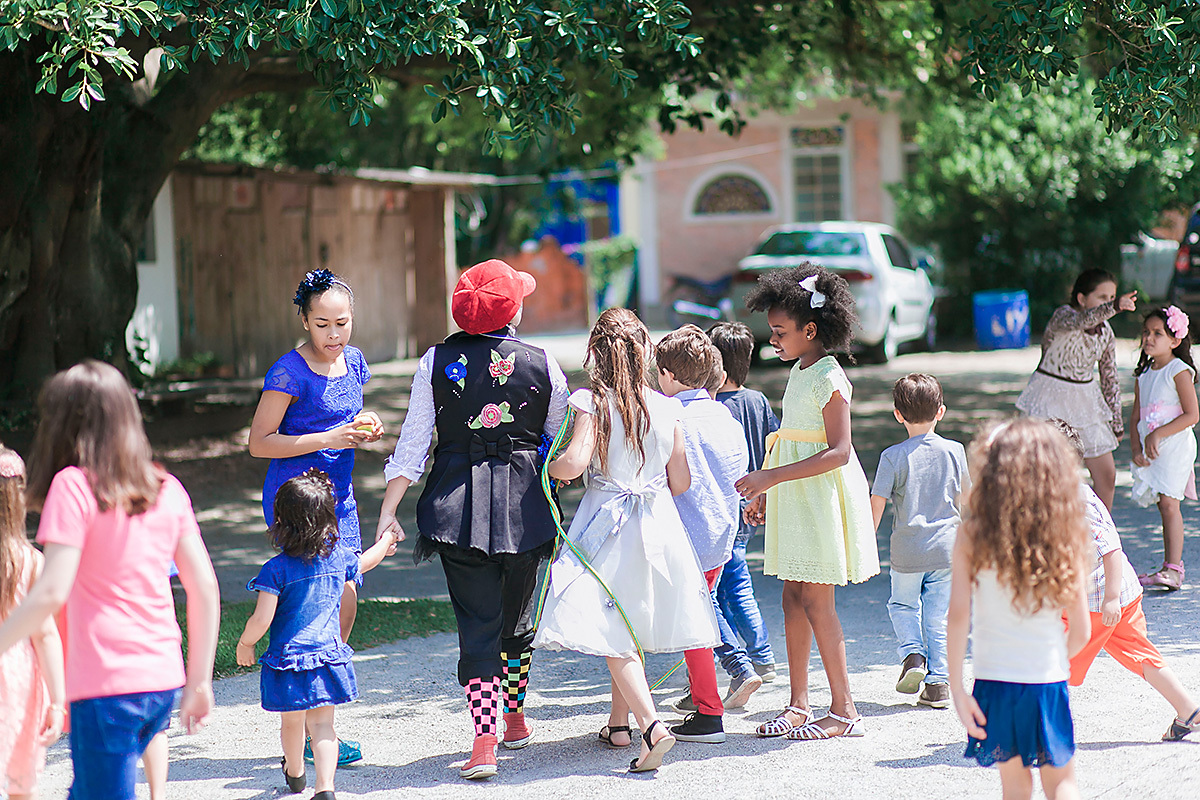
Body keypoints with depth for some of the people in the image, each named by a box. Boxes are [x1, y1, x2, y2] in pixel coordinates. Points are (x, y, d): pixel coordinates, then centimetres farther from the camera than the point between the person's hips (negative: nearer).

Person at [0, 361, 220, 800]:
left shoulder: (73, 484, -7)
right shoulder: (167, 488, 10)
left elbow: (51, 592, -15)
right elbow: (204, 588, 9)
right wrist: (200, 681, 15)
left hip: (106, 685, -6)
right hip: (164, 682, 6)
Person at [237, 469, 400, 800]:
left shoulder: (276, 569, -16)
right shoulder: (339, 557, -1)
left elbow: (262, 619, -17)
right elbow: (364, 562, 23)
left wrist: (244, 644, 4)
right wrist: (386, 541, 45)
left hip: (289, 660, -3)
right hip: (329, 655, 3)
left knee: (292, 723, 18)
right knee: (323, 723, 7)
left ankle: (295, 773, 41)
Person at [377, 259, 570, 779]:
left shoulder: (437, 361, -1)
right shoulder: (542, 364, -1)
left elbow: (413, 444, -1)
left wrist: (388, 510, 2)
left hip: (457, 504, 0)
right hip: (524, 506, 0)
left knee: (477, 623, 1)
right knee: (516, 617, 19)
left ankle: (483, 739, -11)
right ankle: (515, 721, 35)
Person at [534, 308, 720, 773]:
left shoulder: (591, 402, -11)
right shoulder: (667, 408, 2)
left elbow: (574, 463, -21)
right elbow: (681, 482, 6)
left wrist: (549, 467, 0)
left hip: (607, 521, -5)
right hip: (659, 524, 5)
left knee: (614, 634, -4)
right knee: (628, 626, 20)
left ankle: (652, 726, -21)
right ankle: (619, 724, 31)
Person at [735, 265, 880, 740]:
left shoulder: (828, 379, -15)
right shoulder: (800, 370, 13)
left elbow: (838, 452, -22)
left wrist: (772, 477, -24)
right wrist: (765, 492, 22)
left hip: (822, 499, -9)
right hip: (795, 501, 9)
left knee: (815, 600, -8)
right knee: (793, 597, 9)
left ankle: (844, 709, -2)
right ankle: (798, 704, 14)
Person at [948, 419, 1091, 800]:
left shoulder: (973, 532, -7)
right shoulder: (1066, 534, -4)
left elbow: (958, 616, -12)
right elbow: (1080, 631, -1)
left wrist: (957, 687, -6)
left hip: (994, 680, 0)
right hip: (1048, 680, 0)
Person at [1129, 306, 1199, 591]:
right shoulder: (1144, 374, 14)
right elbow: (1136, 417, 16)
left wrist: (1158, 434, -17)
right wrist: (1136, 448, 2)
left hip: (1175, 446, -7)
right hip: (1151, 449, 7)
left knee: (1168, 503, -15)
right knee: (1163, 505, 7)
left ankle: (1173, 569, -17)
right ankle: (1169, 567, 10)